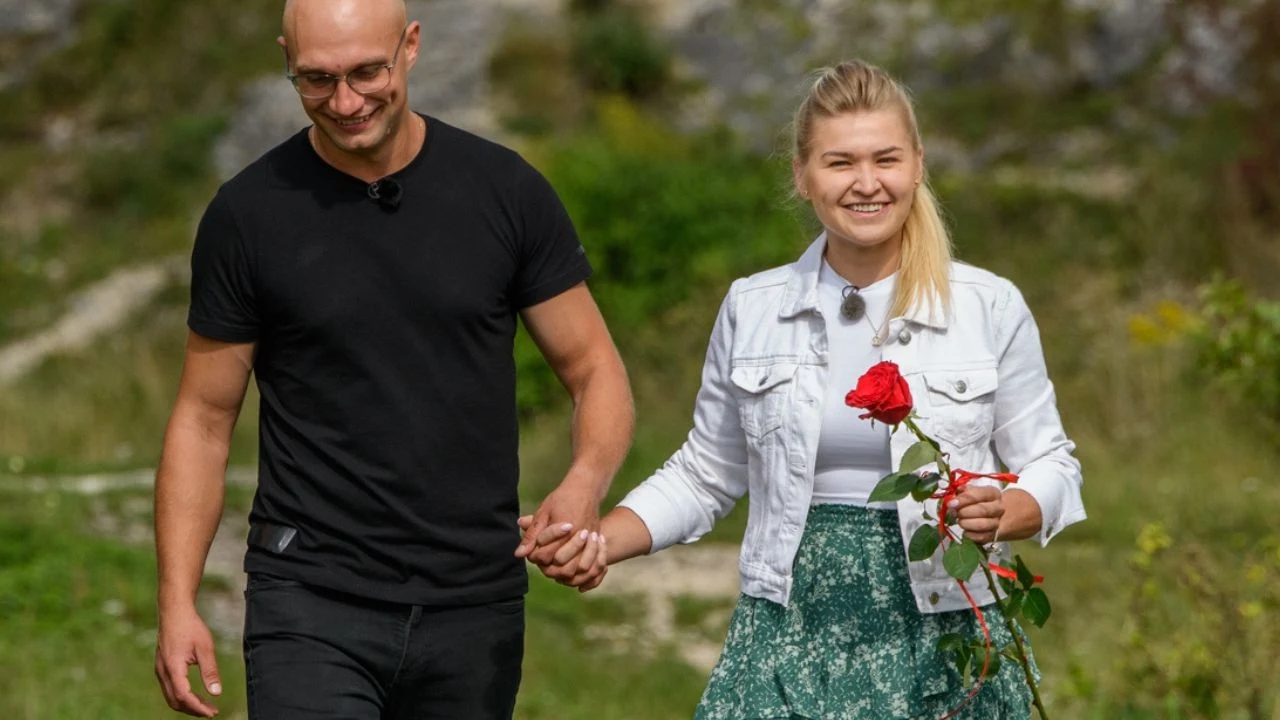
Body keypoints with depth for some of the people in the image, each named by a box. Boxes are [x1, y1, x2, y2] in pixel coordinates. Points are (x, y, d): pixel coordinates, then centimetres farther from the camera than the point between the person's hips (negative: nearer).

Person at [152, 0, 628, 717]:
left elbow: (596, 372, 4)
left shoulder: (507, 193, -1)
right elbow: (205, 419, 3)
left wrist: (586, 483, -18)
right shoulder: (251, 213, -3)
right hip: (312, 604, -2)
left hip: (475, 606, 2)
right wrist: (177, 602, -6)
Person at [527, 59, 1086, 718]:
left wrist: (1001, 514, -15)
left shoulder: (989, 308, 0)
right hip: (790, 636, 1)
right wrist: (598, 542, 0)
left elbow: (1049, 467, 6)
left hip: (943, 641, -1)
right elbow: (706, 476, 14)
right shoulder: (752, 309, 6)